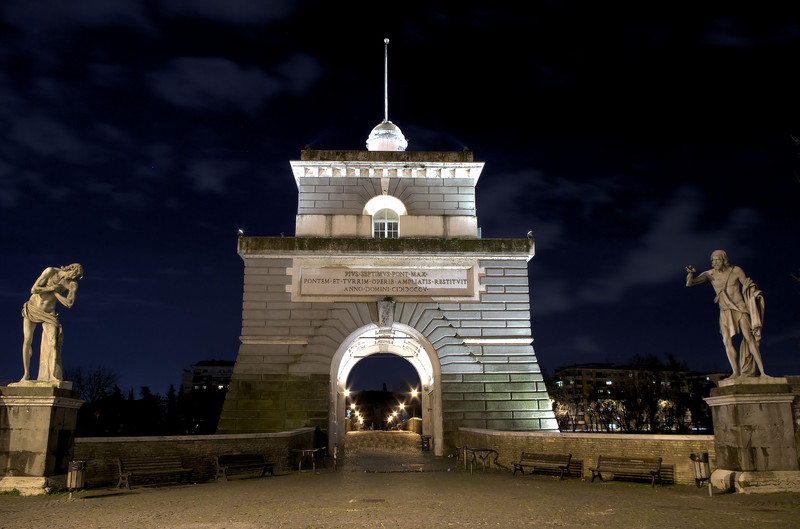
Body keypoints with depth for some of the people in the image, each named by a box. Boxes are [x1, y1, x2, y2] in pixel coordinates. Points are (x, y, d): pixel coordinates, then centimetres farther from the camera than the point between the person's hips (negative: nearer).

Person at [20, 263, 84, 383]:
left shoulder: (73, 284, -3)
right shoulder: (51, 271, -10)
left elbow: (69, 303, -13)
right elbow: (34, 289, -14)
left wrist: (55, 292, -11)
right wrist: (52, 288, -18)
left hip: (48, 313, 1)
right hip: (32, 309, -1)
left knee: (53, 341, -16)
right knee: (27, 340, -4)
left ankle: (52, 375, -22)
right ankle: (26, 374, 11)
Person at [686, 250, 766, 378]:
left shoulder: (736, 271, -5)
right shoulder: (710, 274, -1)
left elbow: (748, 287, 7)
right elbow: (689, 283, -9)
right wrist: (691, 273, -28)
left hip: (740, 308, -2)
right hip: (725, 312, 2)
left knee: (749, 338, -14)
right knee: (727, 341, -11)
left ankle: (762, 372, -12)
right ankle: (736, 372, -7)